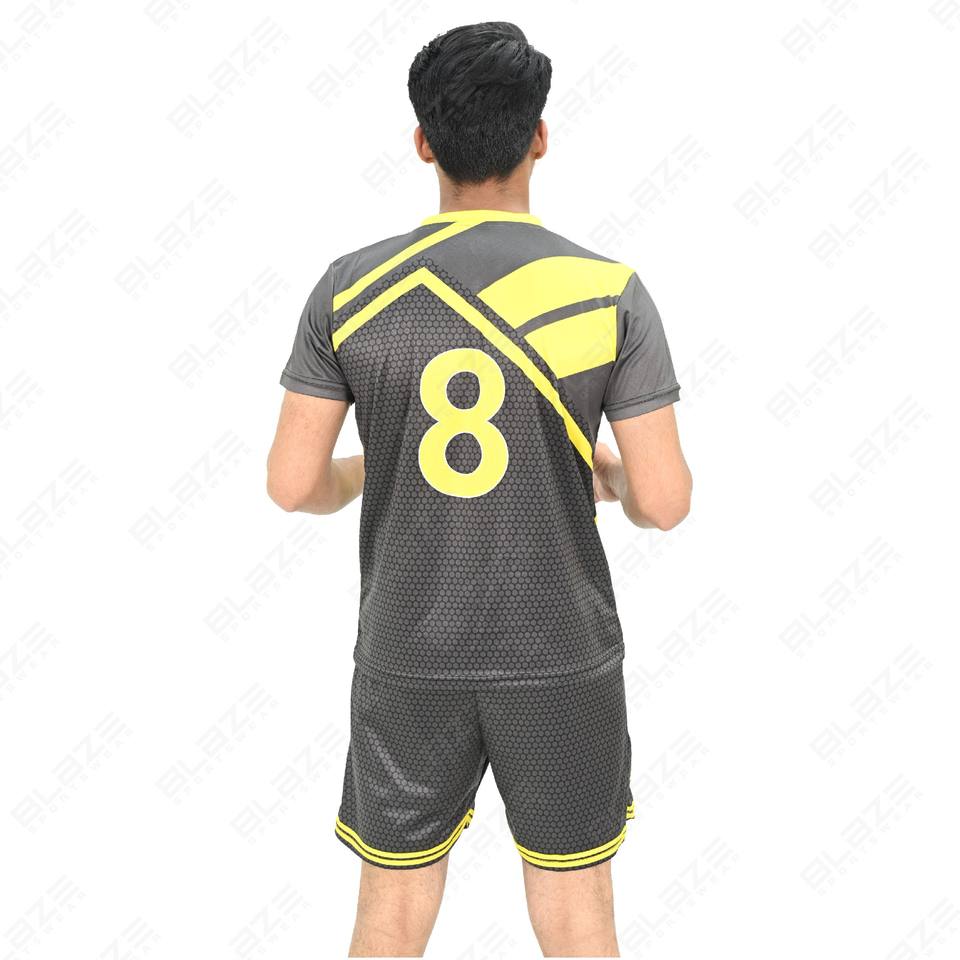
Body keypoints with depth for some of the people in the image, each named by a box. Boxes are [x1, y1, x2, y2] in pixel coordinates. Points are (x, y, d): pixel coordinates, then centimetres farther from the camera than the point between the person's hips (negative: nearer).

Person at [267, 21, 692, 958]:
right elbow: (666, 501, -11)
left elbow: (291, 483, -7)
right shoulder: (609, 291, -11)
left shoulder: (351, 287, -8)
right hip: (562, 656, -1)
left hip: (408, 655, 1)